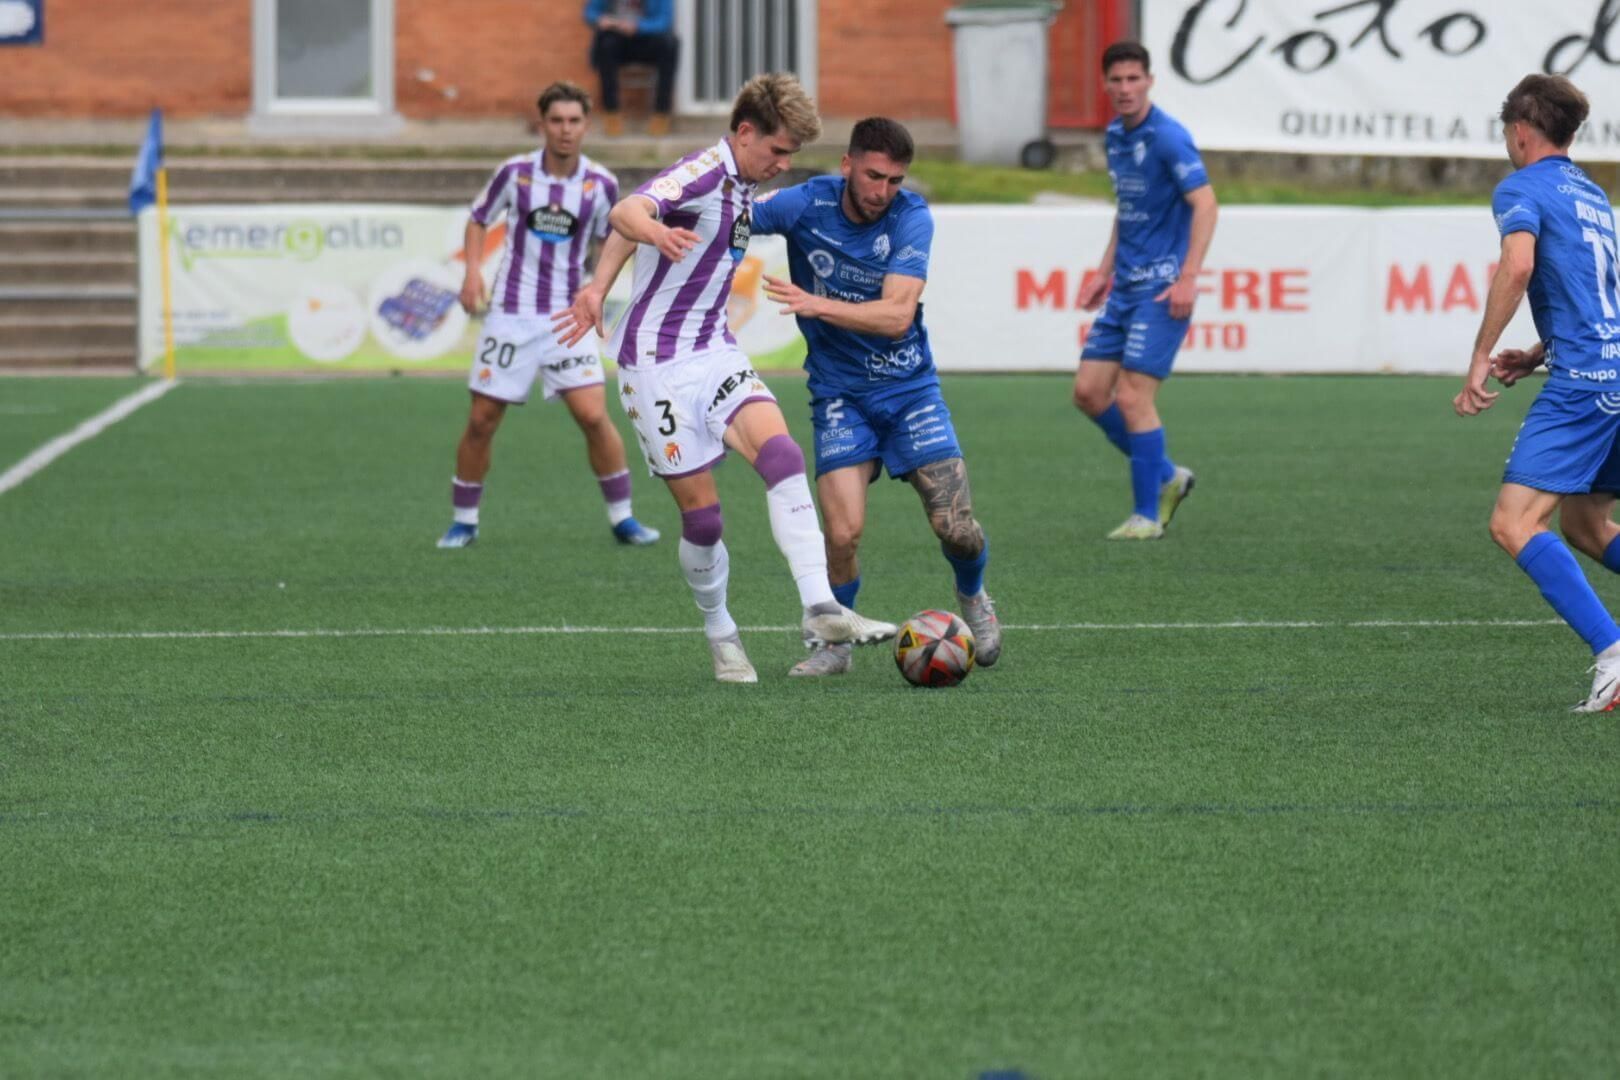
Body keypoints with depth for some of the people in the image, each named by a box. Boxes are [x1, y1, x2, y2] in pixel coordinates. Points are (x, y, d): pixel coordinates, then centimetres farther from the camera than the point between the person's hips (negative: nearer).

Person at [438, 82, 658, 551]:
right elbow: (479, 219, 10)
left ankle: (622, 516, 2)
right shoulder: (515, 173, -4)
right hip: (511, 313, 0)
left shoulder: (600, 184, -2)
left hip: (567, 316, 0)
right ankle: (463, 520, 17)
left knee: (593, 414, -12)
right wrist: (473, 269, -5)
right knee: (482, 421, 1)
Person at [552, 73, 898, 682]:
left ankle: (819, 610, -25)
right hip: (657, 363, -7)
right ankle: (721, 637, 17)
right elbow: (628, 213, -34)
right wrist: (655, 232, -57)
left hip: (714, 354, 7)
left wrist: (599, 290, 20)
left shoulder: (743, 189, 11)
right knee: (702, 516, -5)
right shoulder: (702, 174, -15)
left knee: (781, 455, -18)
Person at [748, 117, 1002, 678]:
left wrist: (816, 305, -31)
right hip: (839, 394, 0)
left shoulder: (911, 217, -13)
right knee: (843, 533, -16)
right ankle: (835, 643, 10)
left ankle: (973, 599, 29)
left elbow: (897, 315, -20)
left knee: (956, 527, -7)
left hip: (909, 386, 1)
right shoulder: (805, 205, -12)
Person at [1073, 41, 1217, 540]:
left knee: (1133, 396, -12)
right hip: (1125, 287, 9)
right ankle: (1166, 476, 20)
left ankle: (1147, 515, -2)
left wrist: (1188, 278, -25)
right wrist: (1105, 270, 21)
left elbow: (1205, 203, -19)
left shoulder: (1167, 137, -13)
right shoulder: (1115, 137, 13)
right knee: (1089, 391, 5)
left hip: (1161, 290, -9)